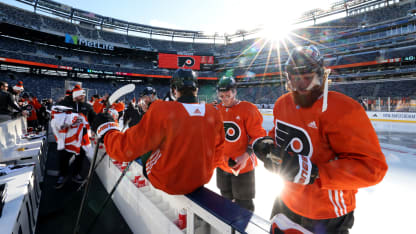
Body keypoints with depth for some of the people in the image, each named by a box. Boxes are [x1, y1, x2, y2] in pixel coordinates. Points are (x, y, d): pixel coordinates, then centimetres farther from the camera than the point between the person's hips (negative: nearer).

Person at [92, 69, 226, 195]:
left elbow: (126, 149, -18)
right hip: (202, 180, 4)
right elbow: (217, 154, 2)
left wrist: (106, 129, 1)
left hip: (167, 182, -4)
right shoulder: (214, 114, -11)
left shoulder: (162, 110, -25)